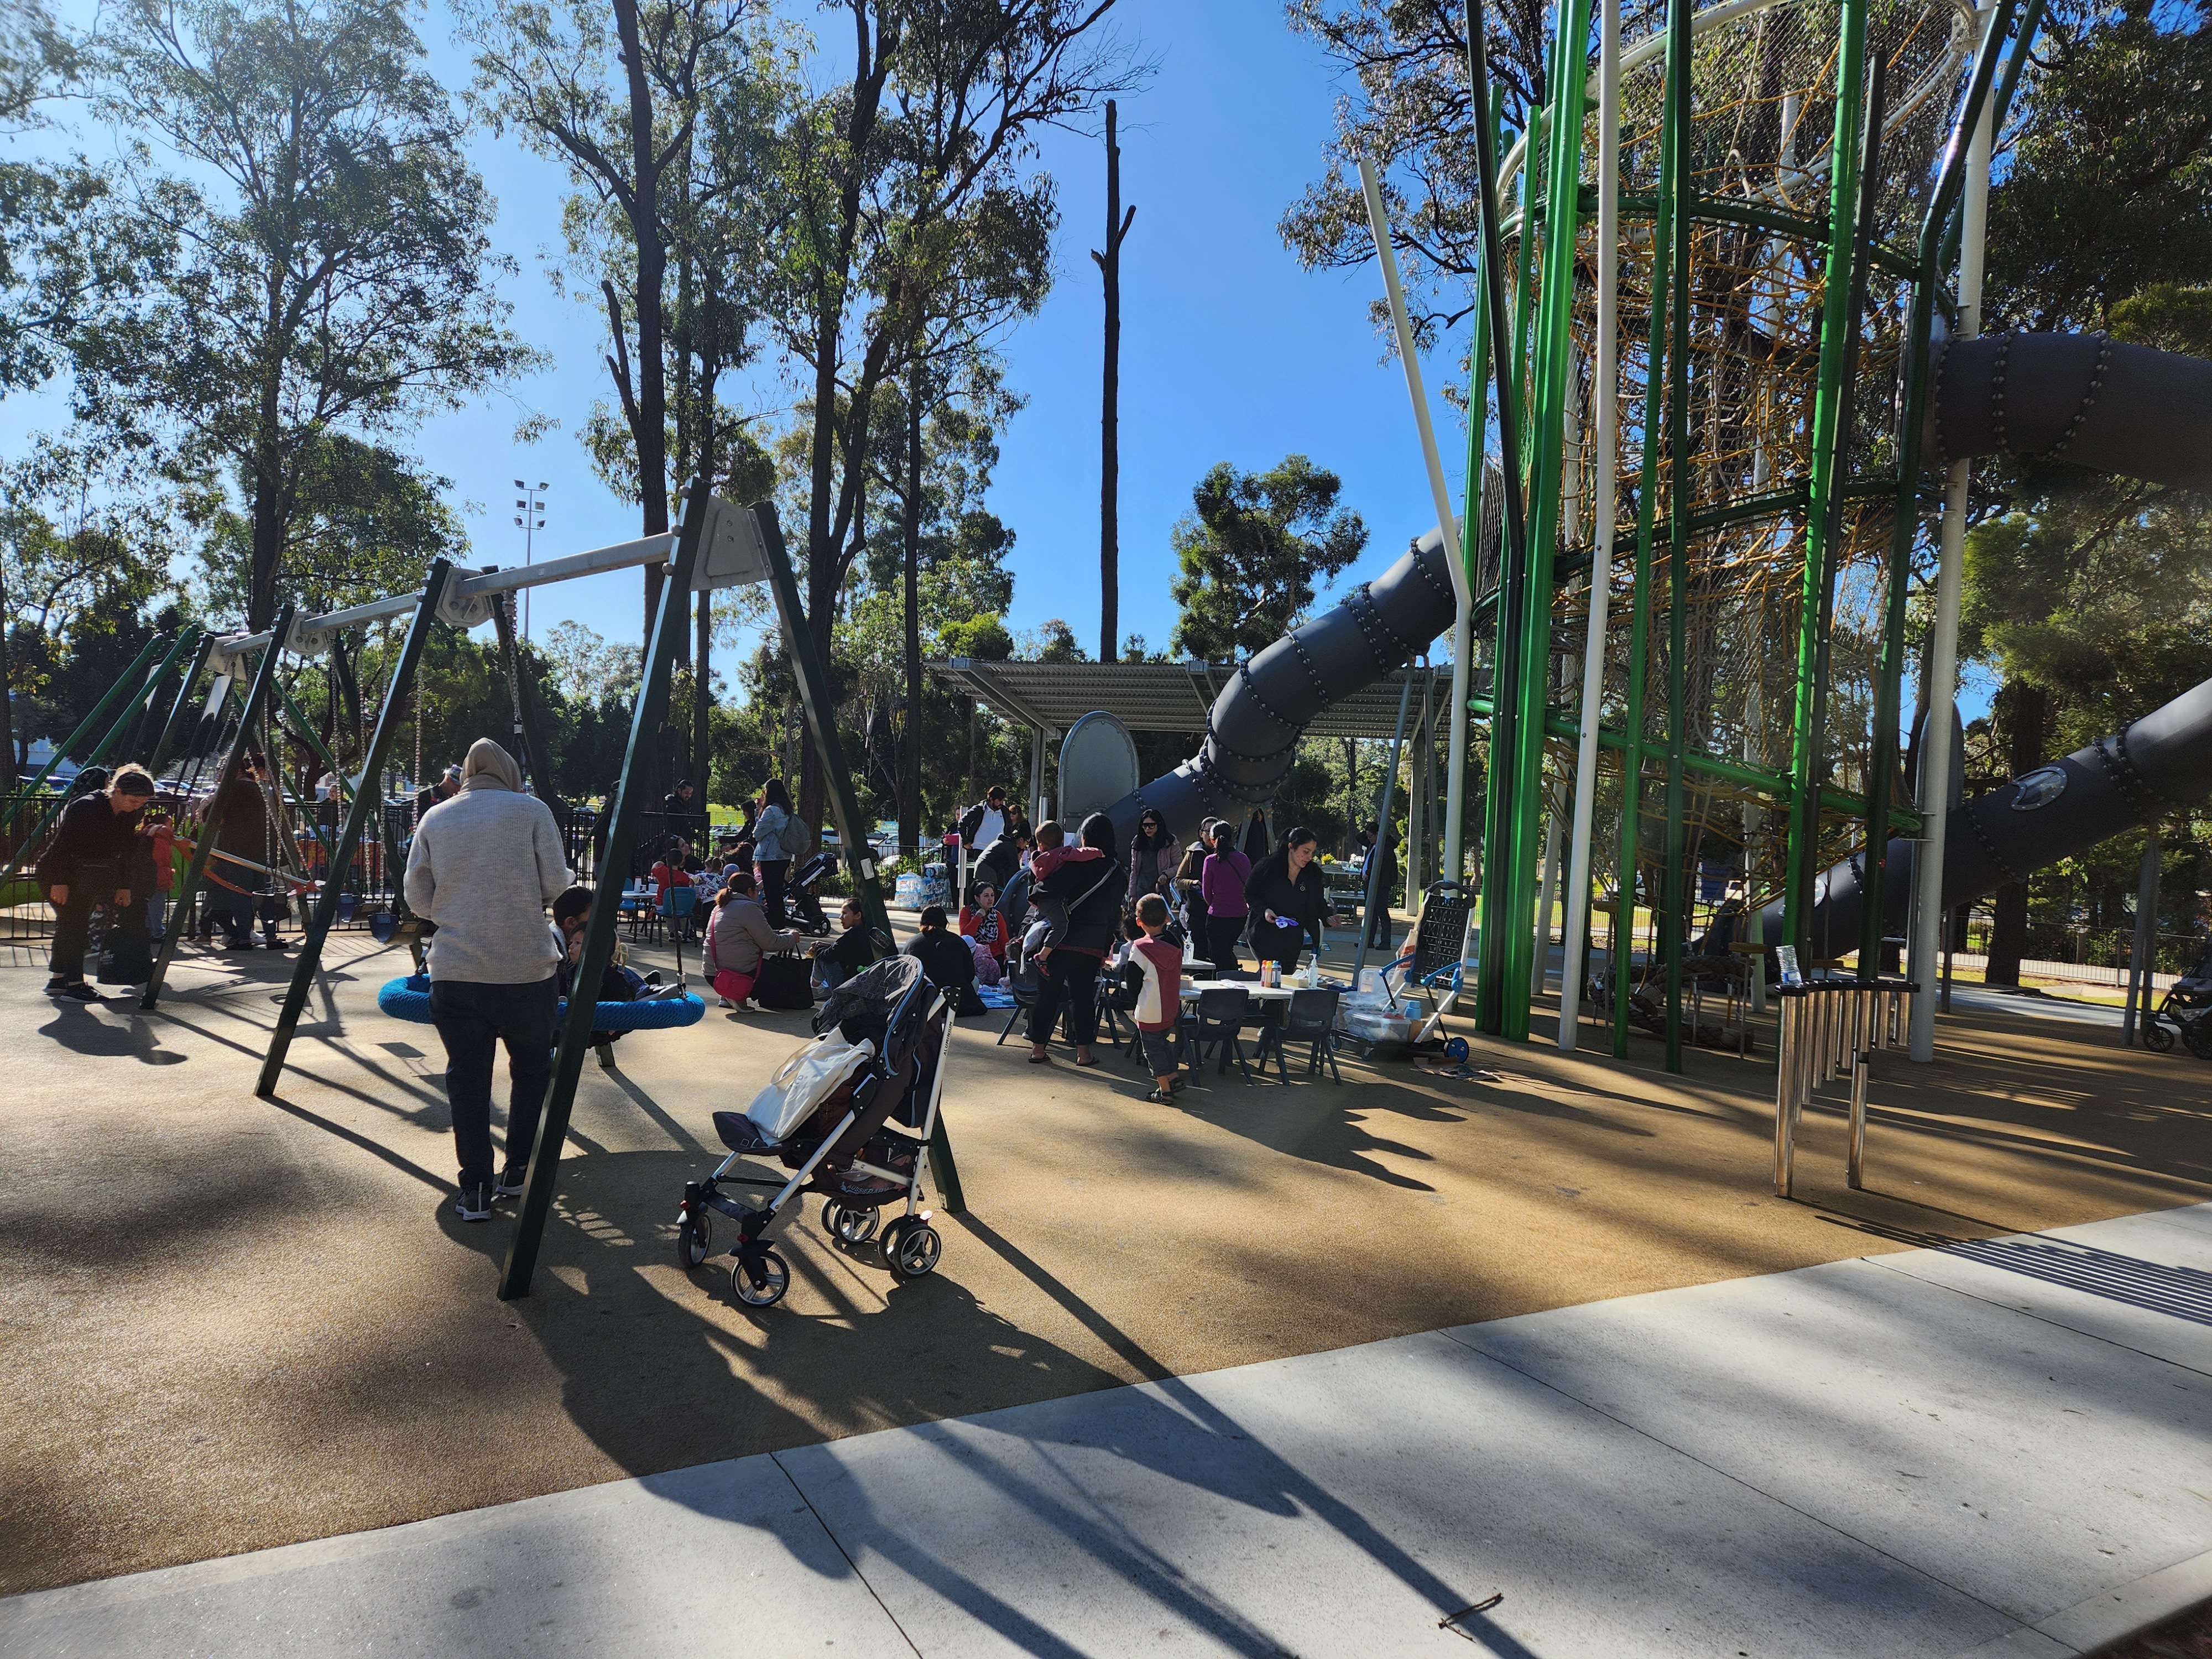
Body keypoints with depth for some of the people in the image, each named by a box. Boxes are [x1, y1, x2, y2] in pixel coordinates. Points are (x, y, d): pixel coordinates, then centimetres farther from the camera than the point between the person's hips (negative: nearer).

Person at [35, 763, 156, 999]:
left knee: (72, 926, 14)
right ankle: (74, 985, -11)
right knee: (74, 924, -12)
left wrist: (123, 886, 5)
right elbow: (62, 844, -23)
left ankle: (56, 978, 25)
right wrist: (60, 882, -24)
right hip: (55, 875, -8)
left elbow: (125, 851, 7)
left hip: (85, 879, 8)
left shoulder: (129, 816, 0)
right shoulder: (85, 807, -23)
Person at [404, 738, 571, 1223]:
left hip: (455, 971, 2)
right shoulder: (532, 810, -2)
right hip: (526, 969, -2)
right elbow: (556, 885, -4)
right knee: (531, 1069, 17)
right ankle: (516, 1171, 22)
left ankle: (475, 1191, 9)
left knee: (467, 1078, 10)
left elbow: (418, 901, 8)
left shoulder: (435, 818, 6)